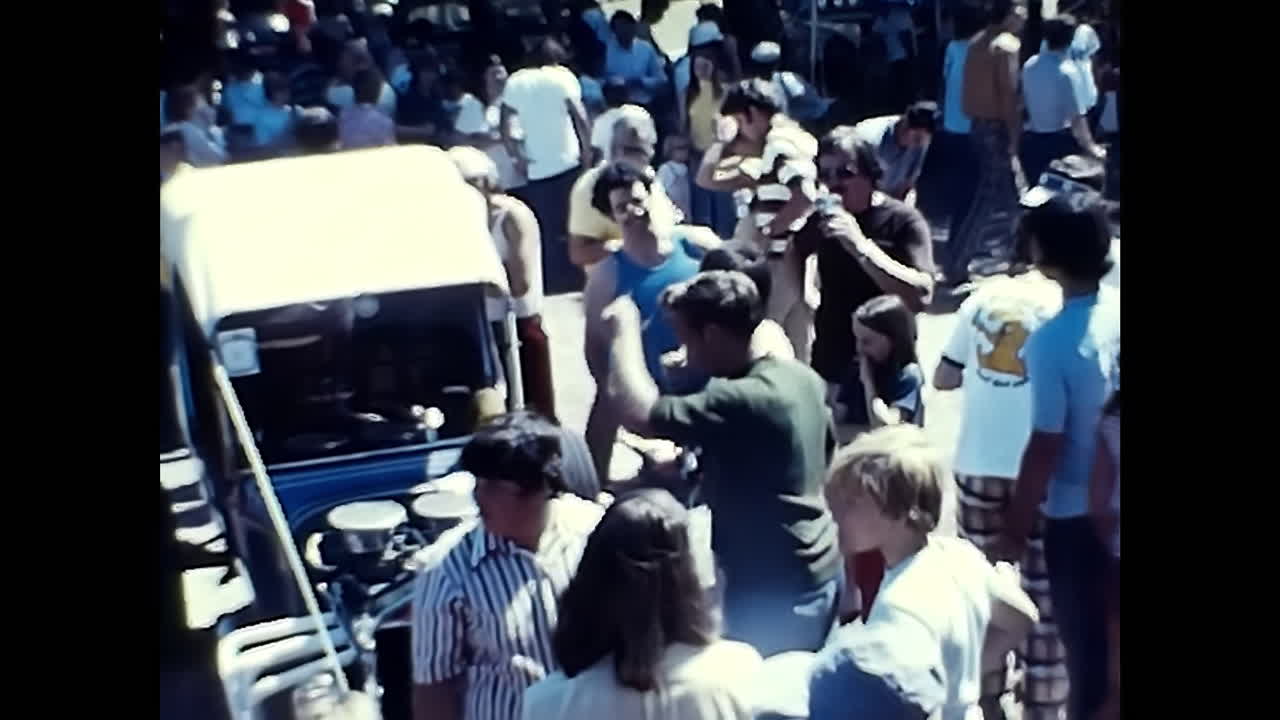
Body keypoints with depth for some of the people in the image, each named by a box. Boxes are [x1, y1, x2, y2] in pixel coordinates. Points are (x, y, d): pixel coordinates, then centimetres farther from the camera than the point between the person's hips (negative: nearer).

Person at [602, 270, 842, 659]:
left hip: (775, 588, -9)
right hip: (819, 573, 9)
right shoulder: (802, 378, 2)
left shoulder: (741, 401, -26)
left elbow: (636, 412, -32)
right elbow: (827, 450, 17)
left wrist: (624, 330, -18)